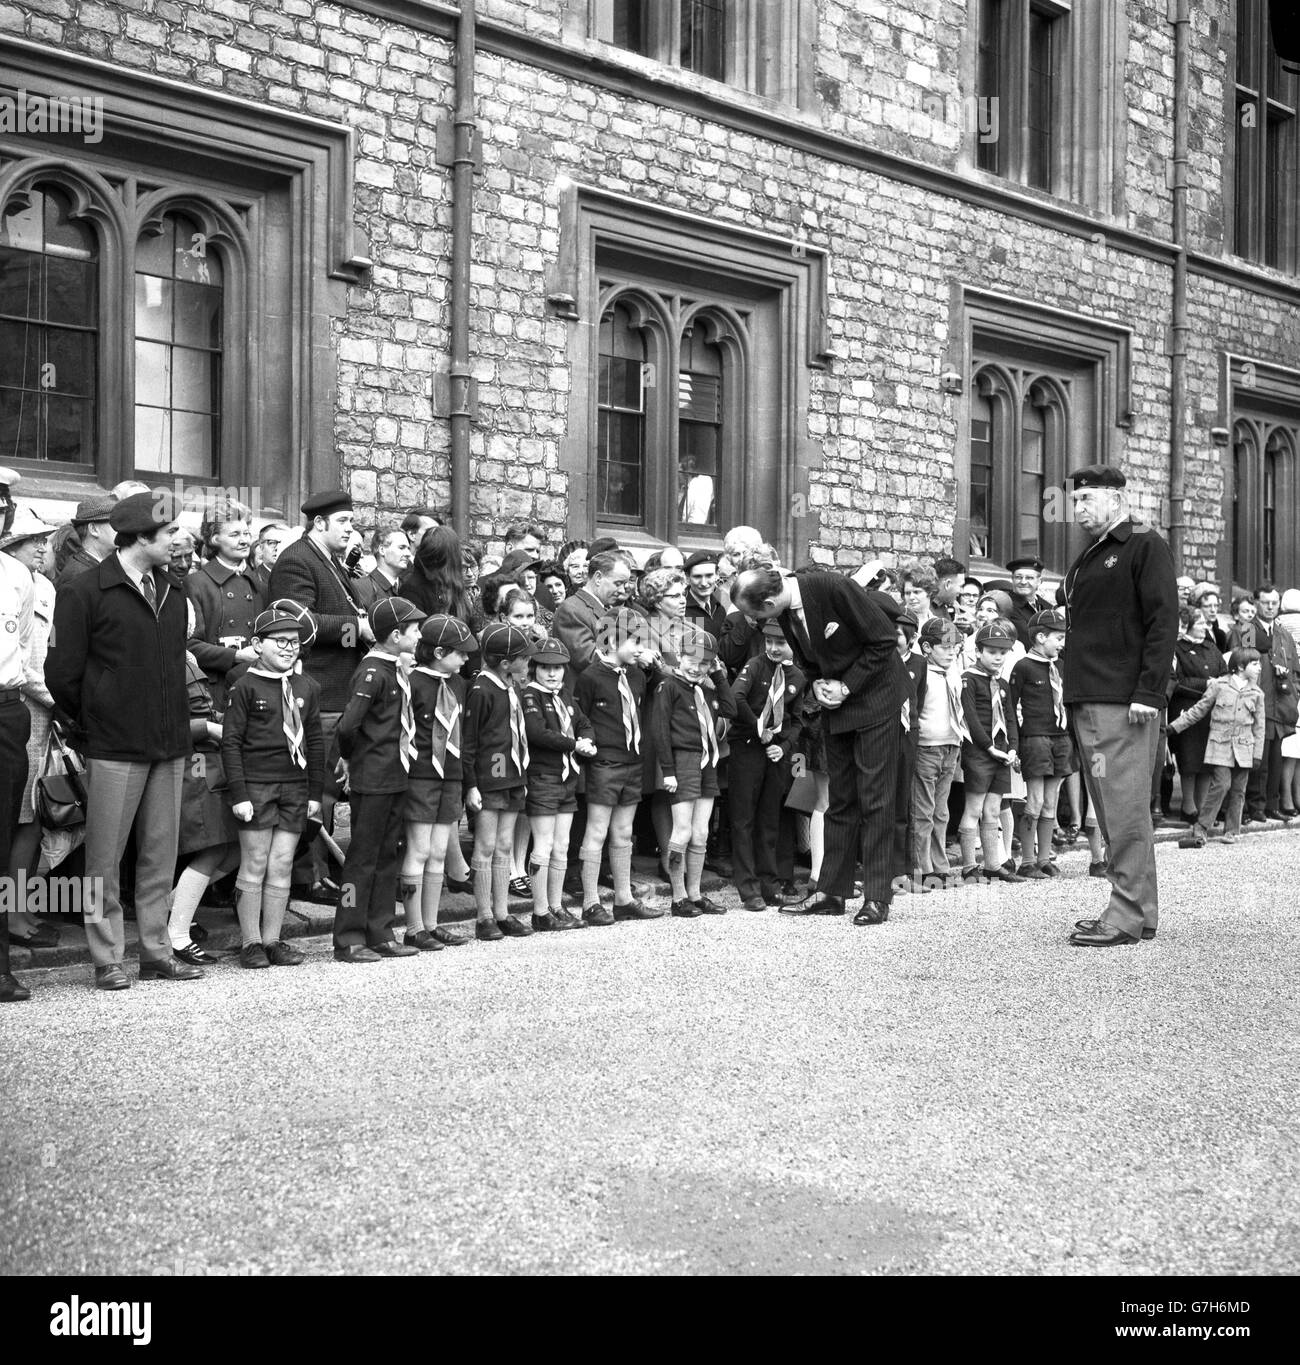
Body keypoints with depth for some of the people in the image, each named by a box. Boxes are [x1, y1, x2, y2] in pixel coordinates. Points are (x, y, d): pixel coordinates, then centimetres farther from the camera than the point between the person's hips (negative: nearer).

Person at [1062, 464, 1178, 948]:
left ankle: (1129, 917, -6)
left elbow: (1164, 622, -12)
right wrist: (1073, 693, 15)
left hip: (1124, 704, -9)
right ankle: (1139, 909, 16)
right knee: (1111, 812, 10)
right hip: (1087, 701, 9)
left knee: (1125, 810, -8)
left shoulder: (1145, 546, -4)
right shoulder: (1087, 559, 21)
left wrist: (1148, 693, -18)